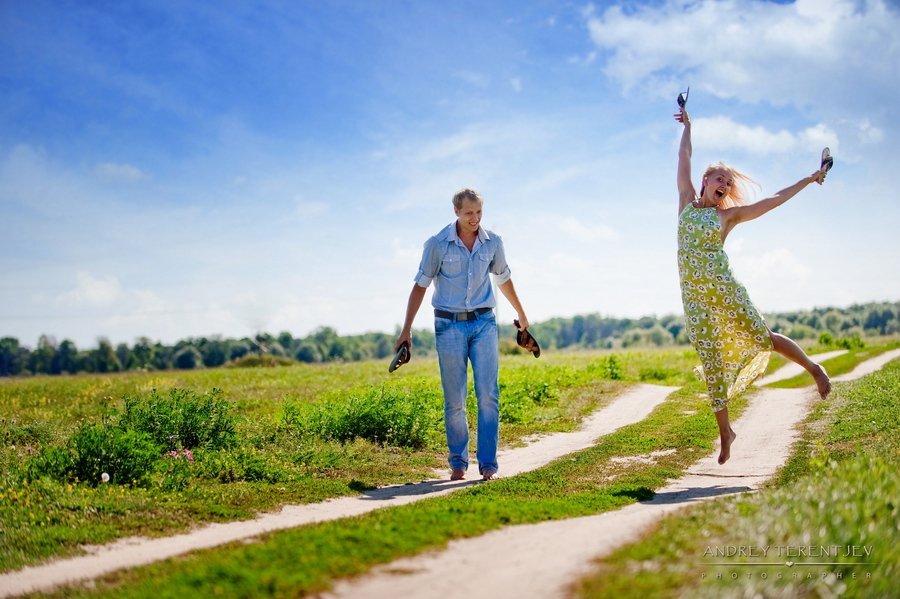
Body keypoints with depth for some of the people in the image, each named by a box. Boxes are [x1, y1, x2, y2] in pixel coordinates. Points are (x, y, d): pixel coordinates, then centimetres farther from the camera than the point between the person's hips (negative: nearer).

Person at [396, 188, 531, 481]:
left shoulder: (493, 242, 3)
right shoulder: (437, 244, -5)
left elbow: (504, 279, 20)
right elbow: (420, 286, 1)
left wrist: (522, 315, 30)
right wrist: (407, 329, -2)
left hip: (484, 323, 2)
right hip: (450, 325, -2)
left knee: (488, 394, -7)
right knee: (454, 399, -1)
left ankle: (488, 463, -3)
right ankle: (458, 462, 13)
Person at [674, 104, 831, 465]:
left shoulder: (728, 215, 7)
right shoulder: (687, 203, 12)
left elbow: (774, 201, 9)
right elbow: (684, 160, 19)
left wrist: (808, 180, 11)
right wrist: (687, 127, 26)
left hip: (723, 287, -1)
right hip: (694, 295, 1)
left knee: (761, 338, -4)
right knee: (710, 361, 1)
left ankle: (813, 367, 21)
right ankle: (725, 429, 8)